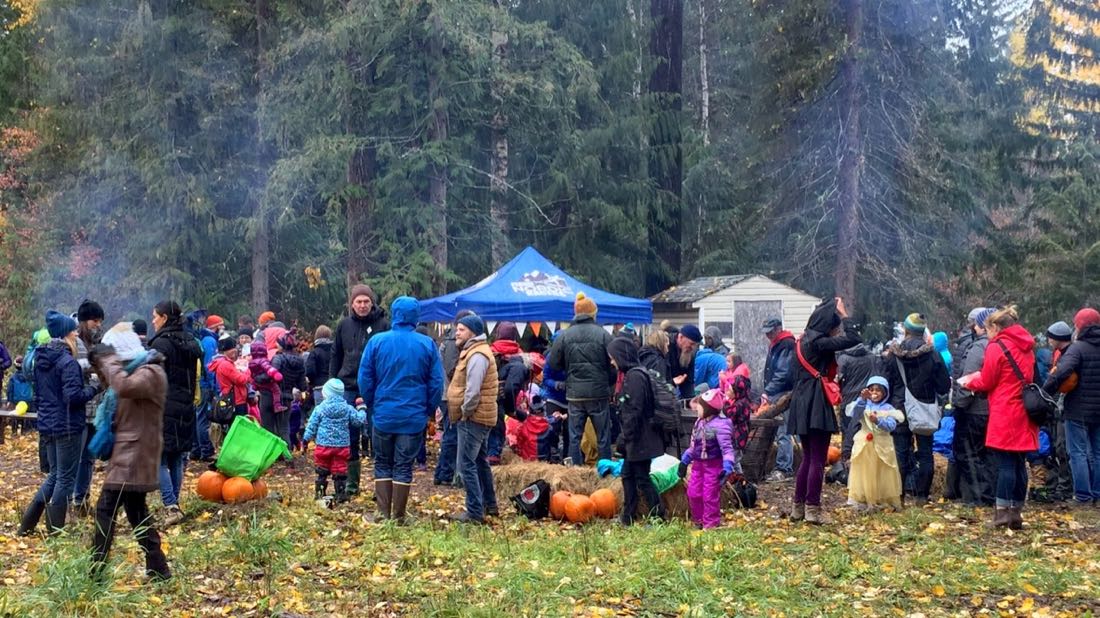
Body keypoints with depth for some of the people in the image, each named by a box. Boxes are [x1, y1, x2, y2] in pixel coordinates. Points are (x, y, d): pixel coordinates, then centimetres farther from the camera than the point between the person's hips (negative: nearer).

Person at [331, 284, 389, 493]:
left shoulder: (383, 325, -4)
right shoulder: (344, 325, 8)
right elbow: (336, 356, 13)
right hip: (348, 388, 3)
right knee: (350, 437, 8)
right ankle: (351, 483, 17)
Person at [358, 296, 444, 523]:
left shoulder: (376, 342, -3)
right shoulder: (427, 344, -3)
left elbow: (365, 379, 0)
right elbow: (436, 383, -1)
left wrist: (371, 405, 14)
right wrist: (429, 410, 11)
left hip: (383, 415, 0)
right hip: (414, 417, 0)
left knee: (383, 464, 13)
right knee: (404, 466, 5)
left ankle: (383, 513, 10)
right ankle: (398, 517, 7)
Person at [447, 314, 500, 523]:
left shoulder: (477, 356, -19)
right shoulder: (473, 351, 16)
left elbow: (473, 391, -26)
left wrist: (465, 412, -15)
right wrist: (464, 413, 14)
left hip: (473, 419, -11)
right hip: (480, 418, 11)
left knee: (467, 465, -8)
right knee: (480, 461, 20)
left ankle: (475, 512, -5)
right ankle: (490, 505, 31)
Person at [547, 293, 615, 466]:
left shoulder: (564, 336, -2)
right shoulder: (603, 335, -8)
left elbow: (553, 363, 2)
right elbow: (613, 364, -6)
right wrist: (608, 384, 12)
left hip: (574, 393, 2)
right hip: (599, 393, -2)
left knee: (574, 436, 8)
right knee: (603, 435, 8)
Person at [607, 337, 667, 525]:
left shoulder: (635, 377, -18)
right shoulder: (630, 375, 13)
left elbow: (634, 411, -23)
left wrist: (625, 437, -20)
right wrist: (625, 436, 20)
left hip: (640, 439, -10)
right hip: (638, 439, 10)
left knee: (642, 478, -4)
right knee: (628, 474, 16)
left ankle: (659, 516, 2)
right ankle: (628, 516, 24)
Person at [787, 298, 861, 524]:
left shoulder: (803, 341, 12)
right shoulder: (818, 343, -14)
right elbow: (852, 339, -18)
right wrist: (843, 314, -6)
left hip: (802, 404, 9)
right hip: (816, 404, -9)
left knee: (808, 458, 15)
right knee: (817, 460, -3)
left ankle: (798, 507, 16)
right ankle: (812, 508, -2)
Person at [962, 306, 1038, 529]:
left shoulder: (997, 347, -9)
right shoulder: (1026, 346, 13)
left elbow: (986, 382, -7)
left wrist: (969, 382, 15)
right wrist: (978, 378, 18)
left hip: (1004, 414, -7)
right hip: (1024, 413, 7)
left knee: (1005, 462, -6)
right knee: (1019, 463, 8)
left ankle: (1002, 511, -6)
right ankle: (1016, 512, 11)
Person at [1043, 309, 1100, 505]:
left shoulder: (1078, 348, -16)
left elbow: (1062, 371, -30)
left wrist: (1046, 389, -21)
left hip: (1078, 410, -6)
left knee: (1078, 453, 1)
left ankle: (1083, 495, -1)